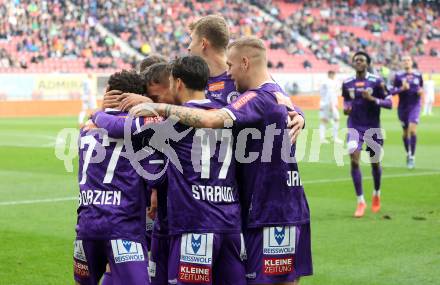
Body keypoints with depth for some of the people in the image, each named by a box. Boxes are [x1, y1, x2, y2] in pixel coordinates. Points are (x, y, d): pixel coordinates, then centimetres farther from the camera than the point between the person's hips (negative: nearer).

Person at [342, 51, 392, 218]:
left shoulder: (376, 82, -8)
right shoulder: (347, 83, 2)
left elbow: (389, 103, -8)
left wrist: (373, 99, -23)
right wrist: (346, 108, -4)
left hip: (373, 128, -1)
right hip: (354, 128, 1)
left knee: (375, 163, 10)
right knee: (354, 161, -15)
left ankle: (376, 195, 38)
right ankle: (360, 201, -7)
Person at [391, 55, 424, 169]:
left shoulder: (418, 75, 3)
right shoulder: (398, 76, -2)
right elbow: (392, 91, -4)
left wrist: (421, 91, -7)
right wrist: (402, 88, -21)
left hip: (414, 105, -1)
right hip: (403, 107, 1)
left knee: (412, 130, -16)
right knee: (405, 132, 10)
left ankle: (412, 157, -11)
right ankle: (408, 153, 33)